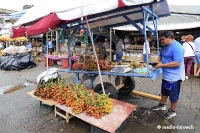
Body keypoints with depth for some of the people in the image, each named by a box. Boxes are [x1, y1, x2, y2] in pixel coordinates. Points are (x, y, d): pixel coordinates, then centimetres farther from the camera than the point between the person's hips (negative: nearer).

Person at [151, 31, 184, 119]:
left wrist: (162, 65, -25)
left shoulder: (177, 47, -23)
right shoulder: (165, 46, 6)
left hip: (174, 77, -9)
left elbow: (177, 63, -29)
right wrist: (158, 61, -1)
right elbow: (161, 55, 21)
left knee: (173, 95, 10)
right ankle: (162, 105, 43)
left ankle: (172, 111, 28)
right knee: (164, 92, 24)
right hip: (165, 75, 9)